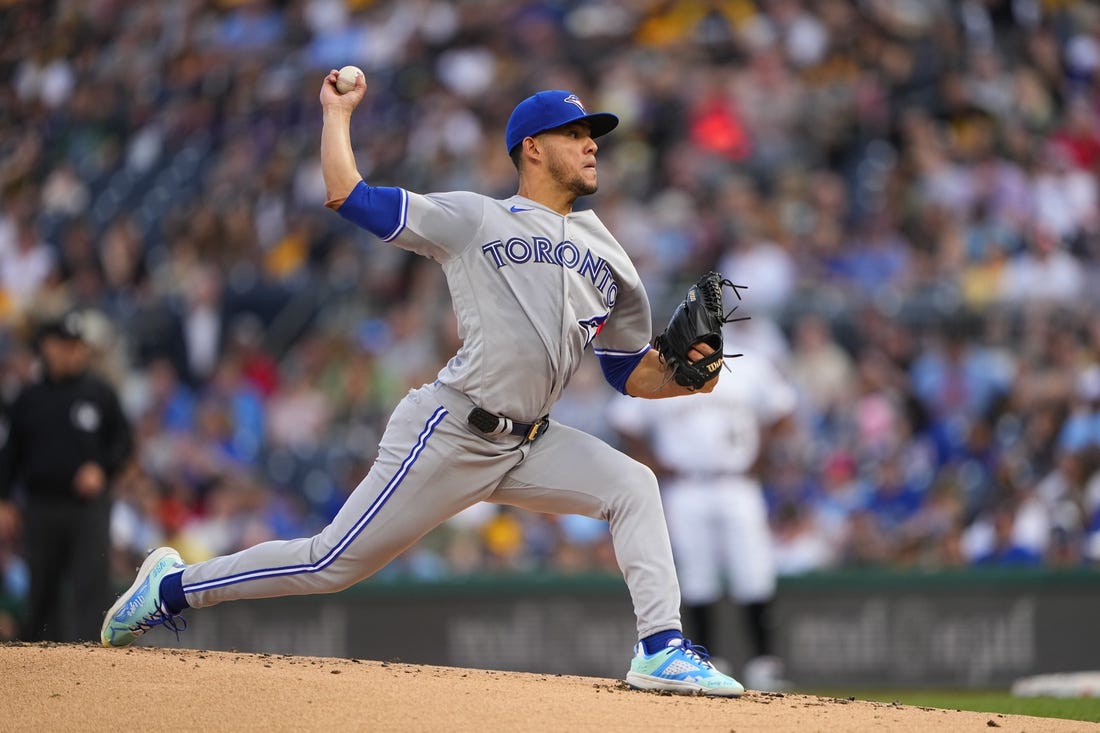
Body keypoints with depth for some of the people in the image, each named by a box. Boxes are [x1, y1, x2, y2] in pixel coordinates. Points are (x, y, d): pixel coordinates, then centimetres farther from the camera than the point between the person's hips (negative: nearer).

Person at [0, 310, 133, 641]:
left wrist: (102, 469, -10)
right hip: (42, 506, 2)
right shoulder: (30, 397, 9)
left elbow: (123, 440, 7)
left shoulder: (100, 393, 4)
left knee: (91, 585, -11)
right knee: (43, 589, 7)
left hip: (89, 505, -2)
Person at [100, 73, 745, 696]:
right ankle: (174, 587, 13)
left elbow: (632, 373, 17)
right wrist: (337, 114, 8)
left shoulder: (608, 258, 15)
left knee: (634, 486, -13)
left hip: (528, 446, 6)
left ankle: (662, 651, -16)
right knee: (333, 563, -4)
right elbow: (348, 196, -2)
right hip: (450, 435, -6)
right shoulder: (473, 219, -1)